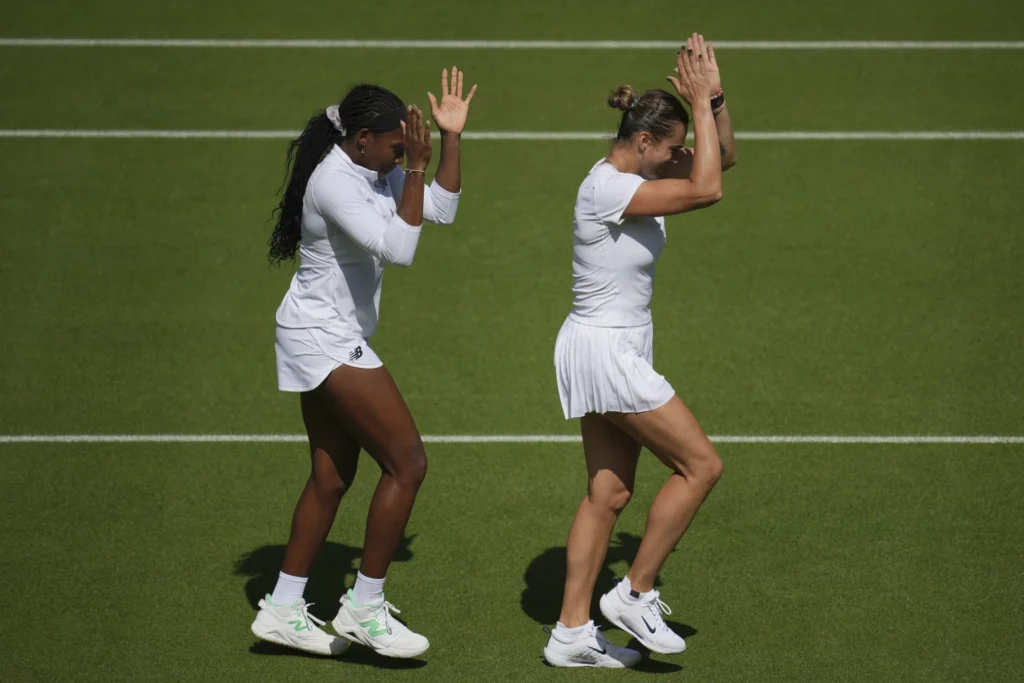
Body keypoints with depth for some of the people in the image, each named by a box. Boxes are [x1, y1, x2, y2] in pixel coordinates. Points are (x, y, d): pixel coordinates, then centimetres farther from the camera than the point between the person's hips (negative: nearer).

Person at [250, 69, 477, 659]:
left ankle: (283, 610, 20)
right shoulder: (334, 183, -22)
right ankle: (364, 609, -1)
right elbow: (400, 248, -29)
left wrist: (452, 137, 2)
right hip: (324, 339, -10)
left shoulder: (372, 171, 6)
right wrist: (416, 168, -27)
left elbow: (441, 209, 9)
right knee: (408, 463, -9)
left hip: (330, 339, 10)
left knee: (332, 477, 14)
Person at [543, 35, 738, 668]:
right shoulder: (608, 189, -21)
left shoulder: (635, 174, 7)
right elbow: (707, 190, -28)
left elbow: (722, 159, 13)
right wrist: (699, 102, -22)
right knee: (701, 464, -6)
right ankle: (635, 593, 2)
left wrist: (713, 98, -3)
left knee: (609, 493, 9)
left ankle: (572, 633, 11)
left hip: (617, 349, 10)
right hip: (603, 350, -10)